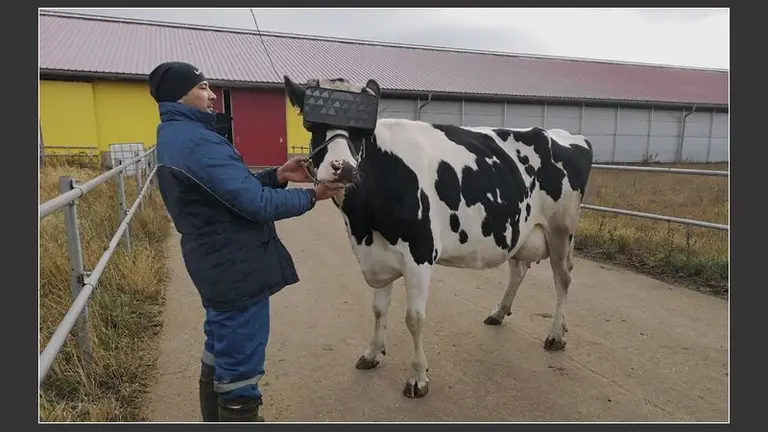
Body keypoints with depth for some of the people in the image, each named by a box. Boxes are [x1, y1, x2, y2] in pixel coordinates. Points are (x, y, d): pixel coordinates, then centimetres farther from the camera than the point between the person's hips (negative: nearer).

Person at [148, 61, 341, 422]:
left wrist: (277, 175, 1)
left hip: (218, 267, 11)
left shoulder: (175, 138, 12)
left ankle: (217, 419, 44)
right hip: (238, 271, -11)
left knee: (219, 358, 26)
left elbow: (235, 187, 13)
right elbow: (257, 205, -24)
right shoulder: (197, 142, -21)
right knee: (239, 372, 3)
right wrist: (311, 196, -12)